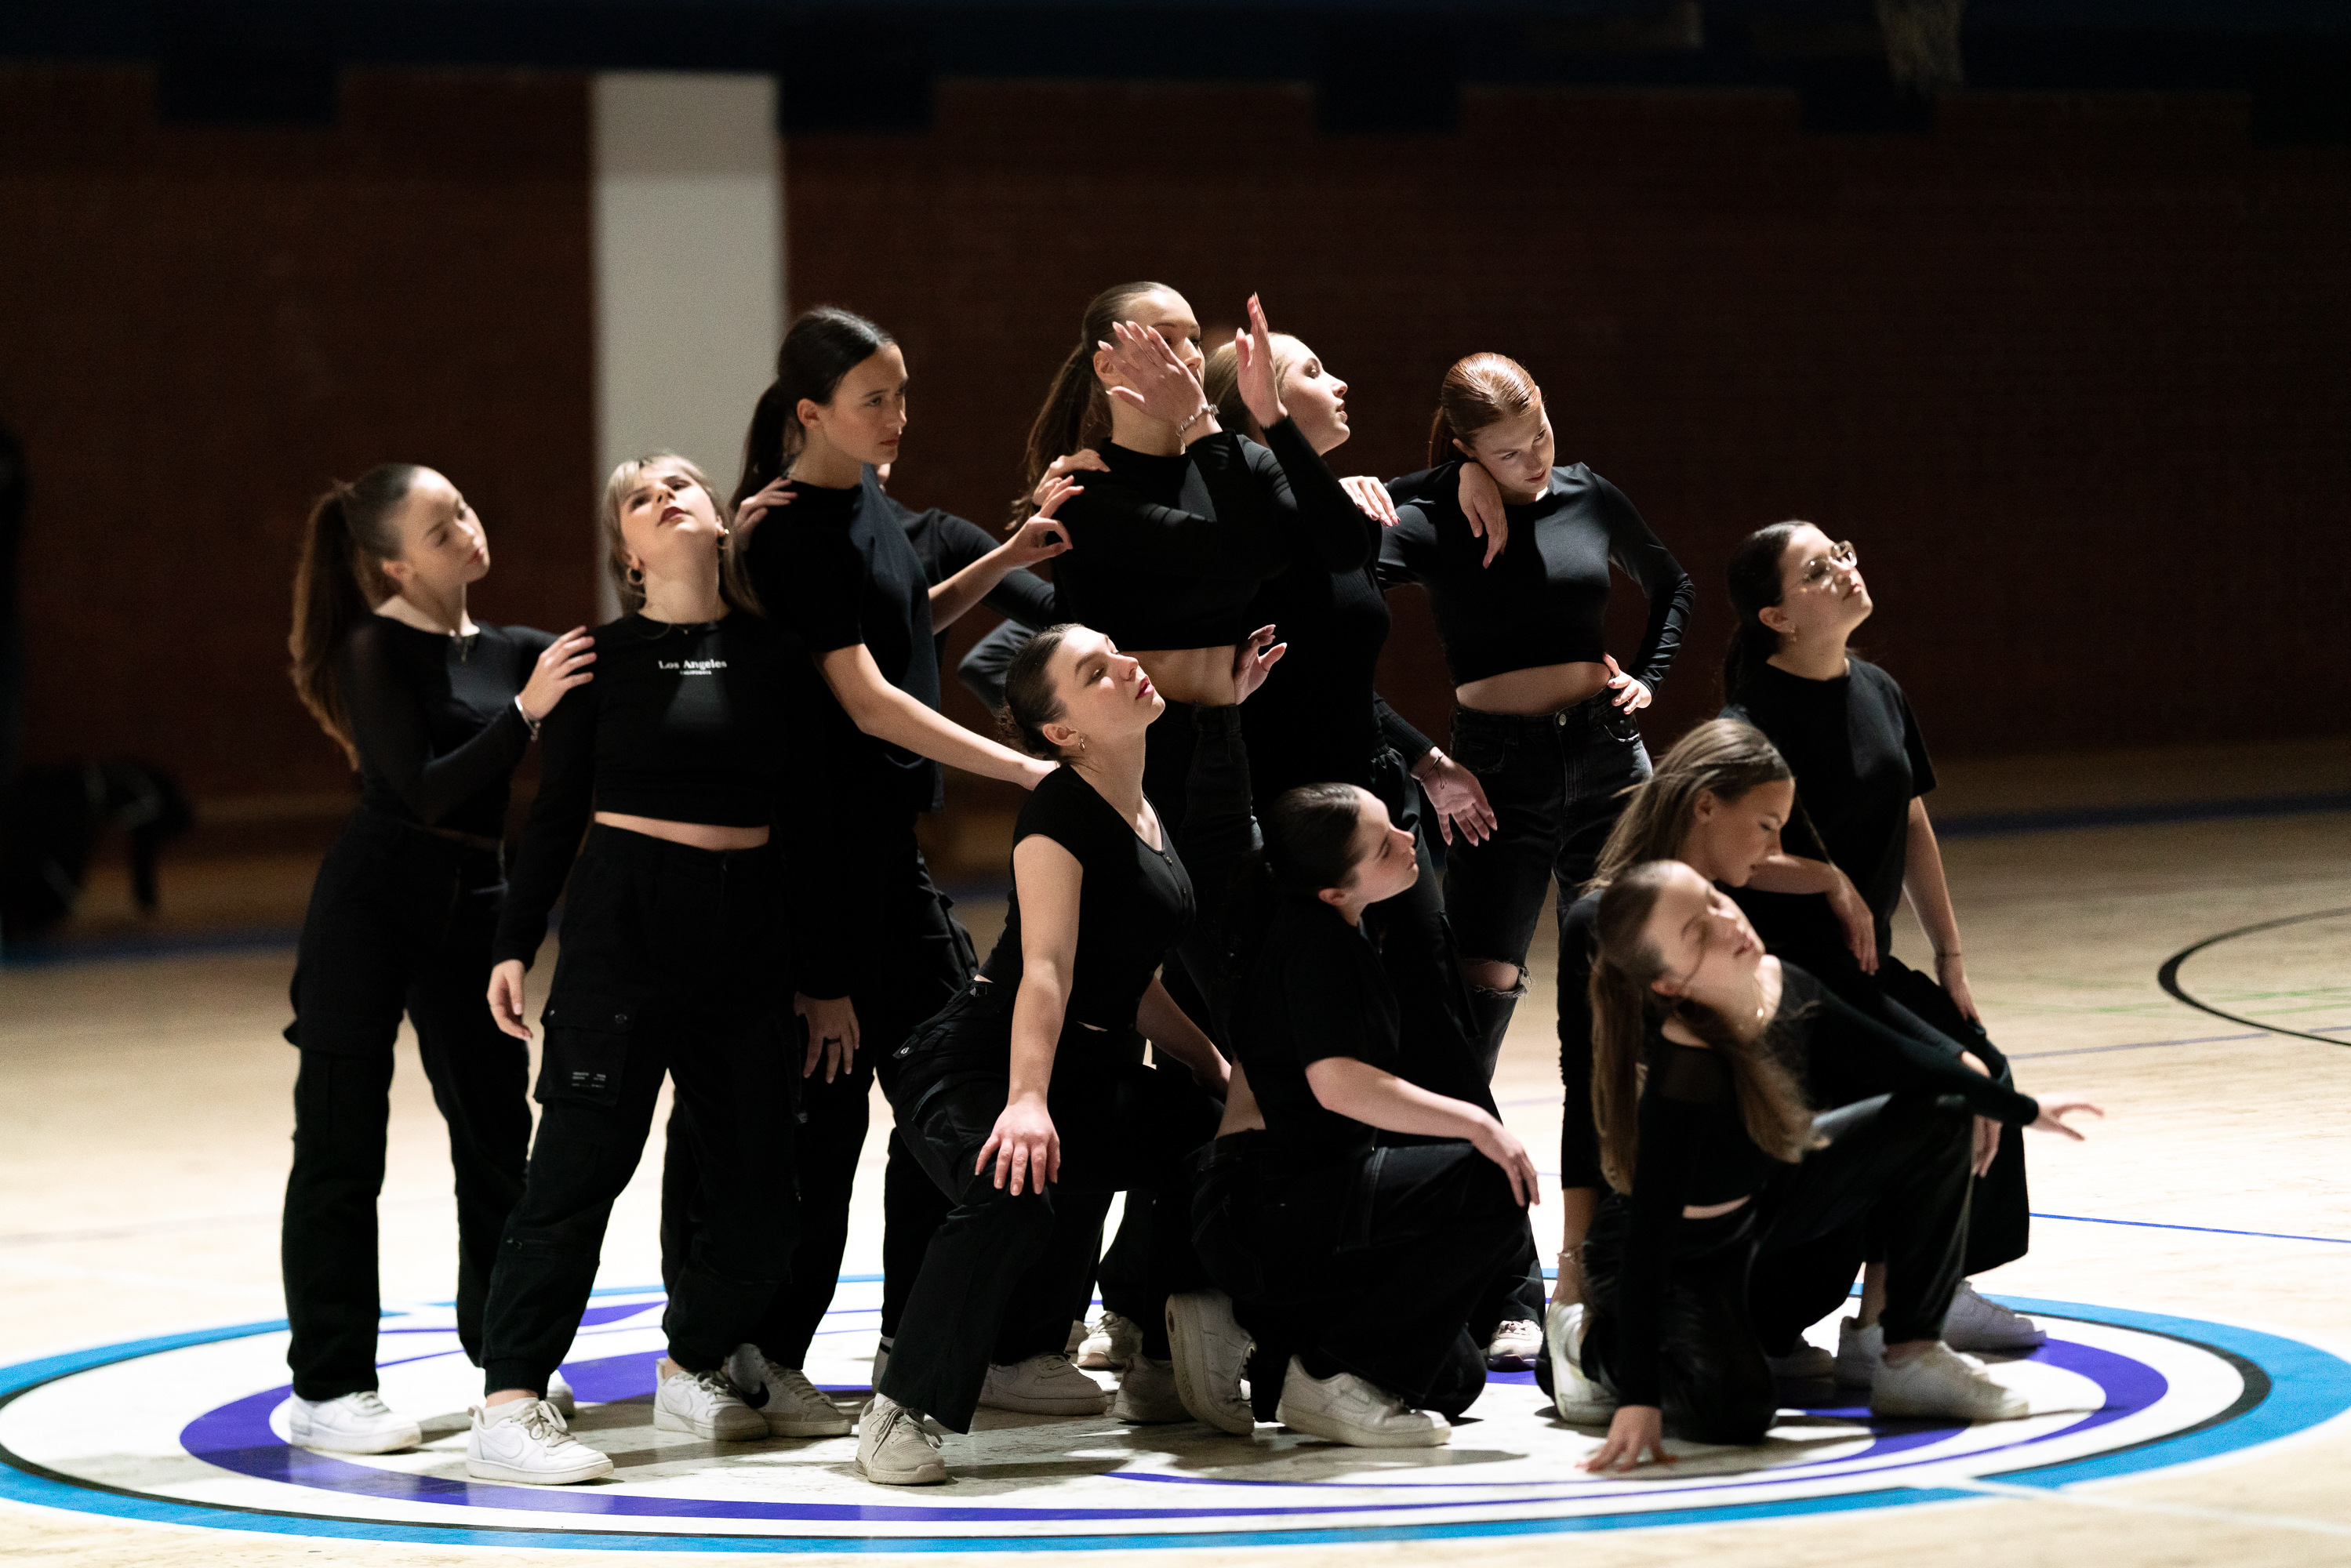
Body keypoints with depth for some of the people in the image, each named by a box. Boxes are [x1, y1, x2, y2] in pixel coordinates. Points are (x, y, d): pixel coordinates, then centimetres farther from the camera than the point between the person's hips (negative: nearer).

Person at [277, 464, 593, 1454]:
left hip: (472, 904, 7)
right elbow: (425, 789, -18)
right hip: (373, 900, -7)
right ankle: (327, 1389, 0)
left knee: (497, 1132, 10)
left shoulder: (505, 652, 10)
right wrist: (526, 712, -26)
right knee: (340, 1149, -3)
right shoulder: (376, 650, -10)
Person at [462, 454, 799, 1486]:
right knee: (580, 1165, -9)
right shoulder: (601, 660, 1)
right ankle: (508, 1403, -8)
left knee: (758, 1186, 5)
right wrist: (515, 943, -3)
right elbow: (557, 812, 3)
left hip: (748, 930, 4)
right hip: (623, 924, -4)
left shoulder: (776, 654, 7)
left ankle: (692, 1367, 27)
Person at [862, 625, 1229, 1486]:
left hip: (1093, 1071, 9)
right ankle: (902, 1409, -27)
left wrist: (1220, 1075, 14)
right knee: (1017, 1188, -38)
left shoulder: (1145, 813, 13)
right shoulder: (1061, 809, -14)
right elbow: (1046, 967, -27)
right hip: (978, 1066, -9)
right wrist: (1027, 1100, -39)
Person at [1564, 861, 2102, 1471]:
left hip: (1762, 1203, 8)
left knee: (1938, 1118, -1)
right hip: (1679, 1257, -8)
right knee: (1735, 1413, -29)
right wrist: (1639, 1398, -41)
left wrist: (2021, 1110, 13)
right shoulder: (1682, 1076, -38)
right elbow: (1647, 1237, -38)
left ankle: (1913, 1358, 7)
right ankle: (1596, 1345, 4)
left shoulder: (1783, 987, -16)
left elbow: (1896, 1058, 3)